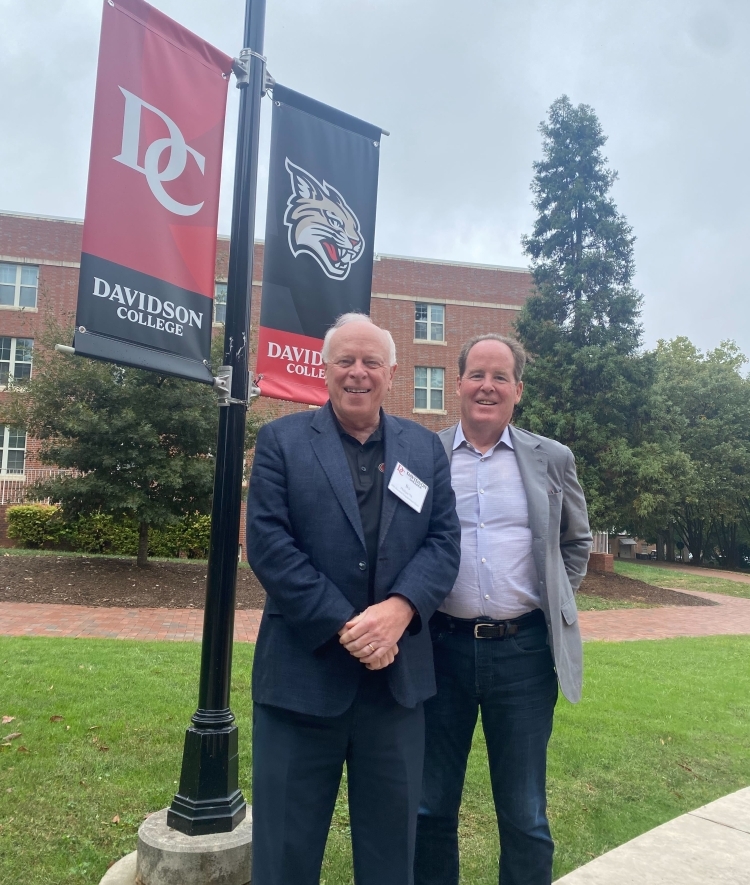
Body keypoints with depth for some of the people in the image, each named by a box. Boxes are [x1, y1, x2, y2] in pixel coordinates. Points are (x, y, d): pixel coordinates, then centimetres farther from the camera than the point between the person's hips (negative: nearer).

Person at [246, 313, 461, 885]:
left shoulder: (426, 449, 8)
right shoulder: (282, 441, 0)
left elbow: (444, 542, 1)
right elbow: (269, 544, -9)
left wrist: (398, 609, -17)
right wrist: (344, 625, -15)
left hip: (398, 675, 3)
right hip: (303, 672, -2)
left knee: (392, 838, 18)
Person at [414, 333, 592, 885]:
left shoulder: (552, 460, 4)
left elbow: (577, 541, 16)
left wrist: (555, 602, 7)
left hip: (524, 650, 1)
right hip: (442, 647, 0)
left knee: (525, 815, 13)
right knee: (431, 808, 15)